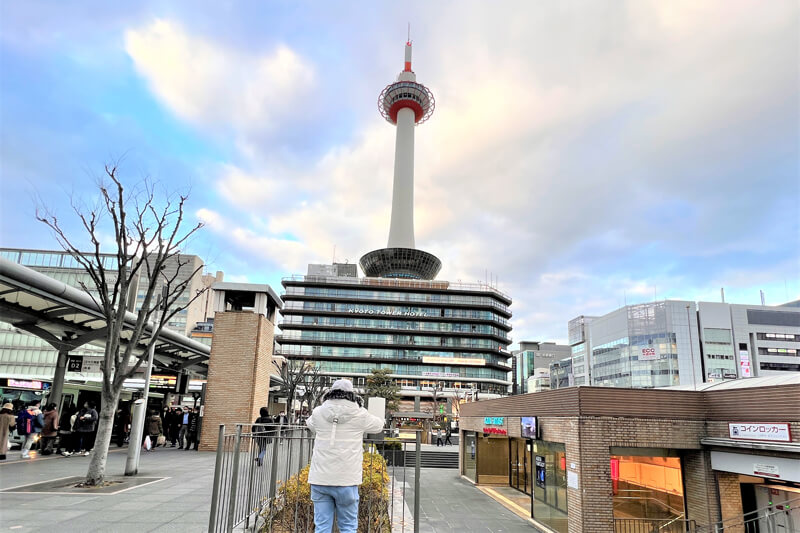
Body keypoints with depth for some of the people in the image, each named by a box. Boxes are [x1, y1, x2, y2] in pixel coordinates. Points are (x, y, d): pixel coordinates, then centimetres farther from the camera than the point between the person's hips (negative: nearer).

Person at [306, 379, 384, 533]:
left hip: (320, 479, 2)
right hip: (346, 480, -2)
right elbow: (379, 425, 15)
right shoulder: (360, 415, -3)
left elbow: (309, 423, 24)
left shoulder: (318, 413, 2)